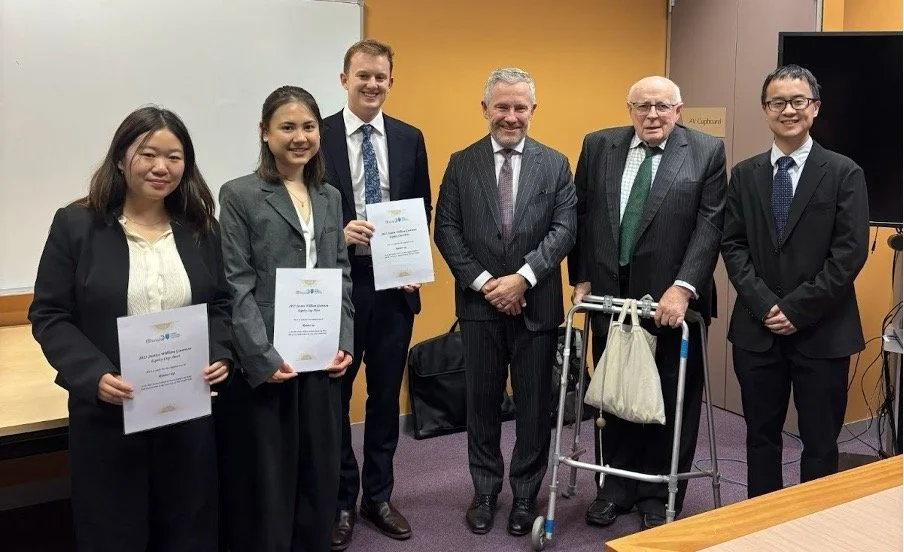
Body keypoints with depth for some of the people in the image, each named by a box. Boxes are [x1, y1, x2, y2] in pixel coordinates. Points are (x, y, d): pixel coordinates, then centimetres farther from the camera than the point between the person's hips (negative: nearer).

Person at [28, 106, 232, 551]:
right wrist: (93, 375, -20)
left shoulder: (200, 227, 6)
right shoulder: (76, 224, -5)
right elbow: (49, 316, -5)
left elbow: (221, 304, 11)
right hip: (107, 413, -2)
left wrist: (220, 354, -8)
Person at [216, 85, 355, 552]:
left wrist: (344, 342, 1)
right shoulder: (239, 195, -5)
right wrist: (264, 357, -16)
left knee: (319, 473, 13)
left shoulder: (329, 197, 12)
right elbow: (236, 285, -10)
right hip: (266, 363, -5)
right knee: (265, 478, 6)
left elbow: (341, 276, 12)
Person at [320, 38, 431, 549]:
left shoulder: (410, 138, 6)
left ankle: (379, 496, 29)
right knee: (334, 395, 8)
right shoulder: (318, 137, -4)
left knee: (386, 395, 13)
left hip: (395, 285, 3)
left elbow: (423, 211, 10)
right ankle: (340, 500, 25)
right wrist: (337, 233, -21)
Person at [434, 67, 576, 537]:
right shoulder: (462, 164, 4)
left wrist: (522, 277, -16)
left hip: (537, 304, 0)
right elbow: (446, 230, -1)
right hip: (479, 303, 1)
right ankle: (485, 491, 27)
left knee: (534, 405, 8)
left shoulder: (555, 164, 4)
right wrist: (482, 282, -12)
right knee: (482, 402, 11)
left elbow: (564, 229, -5)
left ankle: (525, 494, 24)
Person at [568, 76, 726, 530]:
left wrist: (682, 288, -18)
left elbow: (710, 225, -8)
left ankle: (658, 495, 25)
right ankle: (616, 486, 28)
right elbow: (581, 215, 9)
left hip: (672, 298, -2)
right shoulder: (598, 146, 6)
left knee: (671, 401, 9)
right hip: (610, 294, 2)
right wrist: (581, 279, 4)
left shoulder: (707, 152, -2)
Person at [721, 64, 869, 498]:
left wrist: (798, 308, -13)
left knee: (820, 443, 7)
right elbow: (733, 246, 3)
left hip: (822, 331, -3)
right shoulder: (744, 174, 8)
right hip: (757, 329, 3)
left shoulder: (844, 173, -2)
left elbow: (851, 252, -9)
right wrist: (764, 304, -10)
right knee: (761, 436, 13)